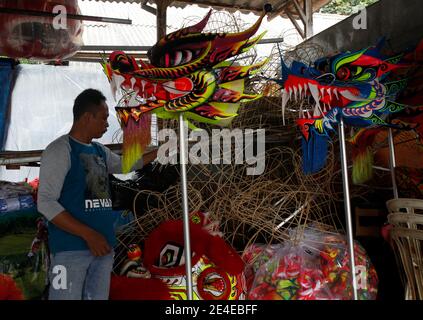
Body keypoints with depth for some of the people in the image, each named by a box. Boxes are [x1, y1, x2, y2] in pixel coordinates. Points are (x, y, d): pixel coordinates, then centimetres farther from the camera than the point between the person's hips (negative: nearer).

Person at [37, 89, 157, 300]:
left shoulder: (100, 151, 13)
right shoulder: (59, 150, -9)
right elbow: (45, 203, -15)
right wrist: (88, 234, -21)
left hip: (103, 245, 7)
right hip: (71, 248, -7)